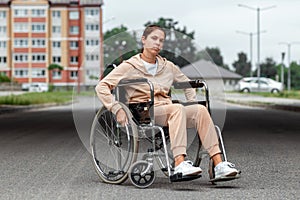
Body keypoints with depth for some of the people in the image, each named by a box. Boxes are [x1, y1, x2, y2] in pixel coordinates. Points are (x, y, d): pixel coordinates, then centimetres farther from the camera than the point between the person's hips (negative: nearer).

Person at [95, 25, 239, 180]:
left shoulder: (168, 67, 21)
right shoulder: (130, 66, 6)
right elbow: (101, 86, 1)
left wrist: (192, 104, 17)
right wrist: (117, 109, -12)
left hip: (167, 109, 5)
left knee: (200, 110, -24)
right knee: (177, 108, -35)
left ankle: (218, 164, -34)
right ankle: (179, 165, -49)